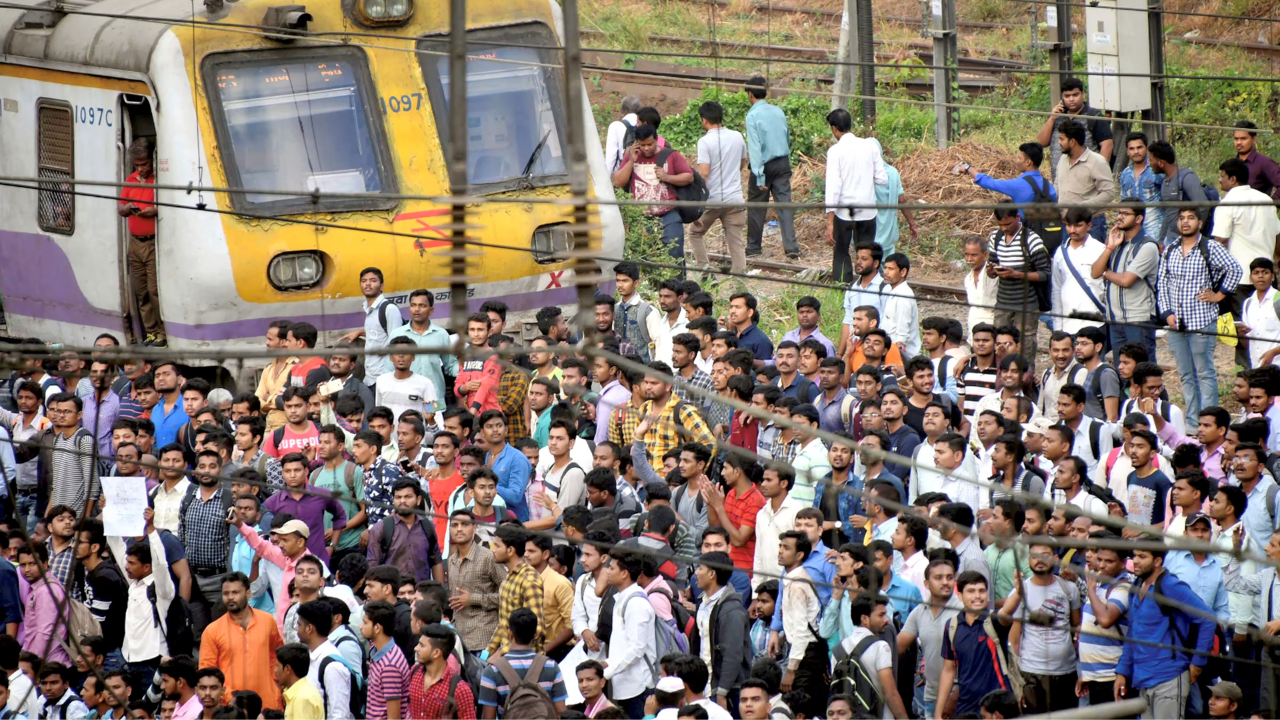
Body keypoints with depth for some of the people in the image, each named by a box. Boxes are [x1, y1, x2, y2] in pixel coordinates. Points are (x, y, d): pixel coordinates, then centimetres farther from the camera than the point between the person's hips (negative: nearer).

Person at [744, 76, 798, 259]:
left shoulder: (753, 116, -13)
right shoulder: (778, 112, 5)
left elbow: (755, 147, -18)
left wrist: (759, 176, -20)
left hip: (765, 165, -5)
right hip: (783, 163, 5)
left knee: (756, 206, 10)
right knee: (785, 204, 0)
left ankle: (753, 247, 19)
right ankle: (791, 247, -11)